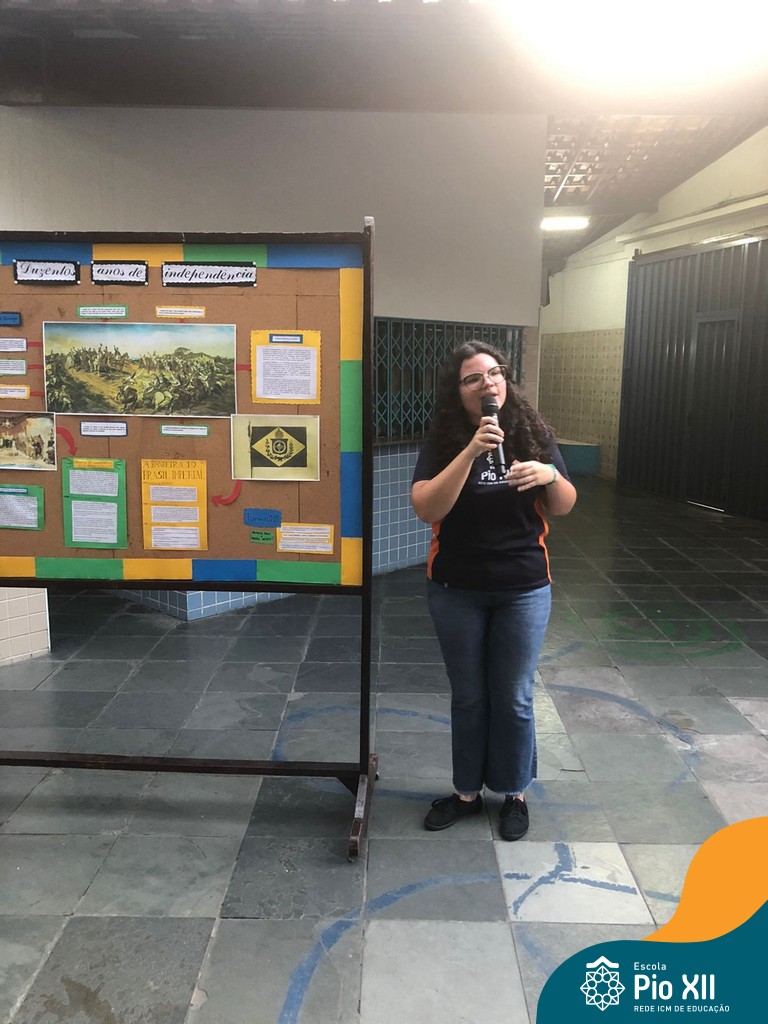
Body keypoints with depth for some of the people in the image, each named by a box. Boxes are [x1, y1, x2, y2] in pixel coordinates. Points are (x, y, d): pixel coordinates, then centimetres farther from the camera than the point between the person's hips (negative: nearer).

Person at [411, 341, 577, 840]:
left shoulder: (534, 434, -3)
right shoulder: (443, 441, -6)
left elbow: (564, 507, 4)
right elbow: (426, 508, -19)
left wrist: (551, 476, -19)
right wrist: (472, 451, -27)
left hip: (523, 589, 0)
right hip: (457, 591, 0)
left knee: (513, 697, 11)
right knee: (468, 696, 14)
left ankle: (515, 793, 32)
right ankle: (467, 791, 33)